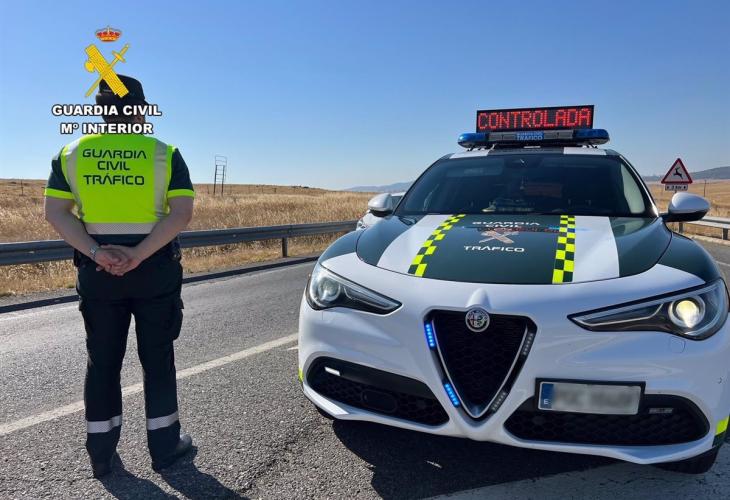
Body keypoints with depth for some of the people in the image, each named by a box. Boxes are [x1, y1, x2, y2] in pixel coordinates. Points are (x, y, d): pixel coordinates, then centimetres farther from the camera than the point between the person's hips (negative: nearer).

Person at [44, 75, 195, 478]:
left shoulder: (71, 153, 6)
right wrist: (139, 255, -17)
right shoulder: (164, 154, -2)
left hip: (97, 271, 2)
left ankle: (101, 452, 22)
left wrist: (96, 252, -12)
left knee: (102, 361, 13)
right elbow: (182, 213, -13)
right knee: (157, 358, 8)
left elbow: (54, 212, -4)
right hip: (155, 270, -2)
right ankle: (165, 447, 18)